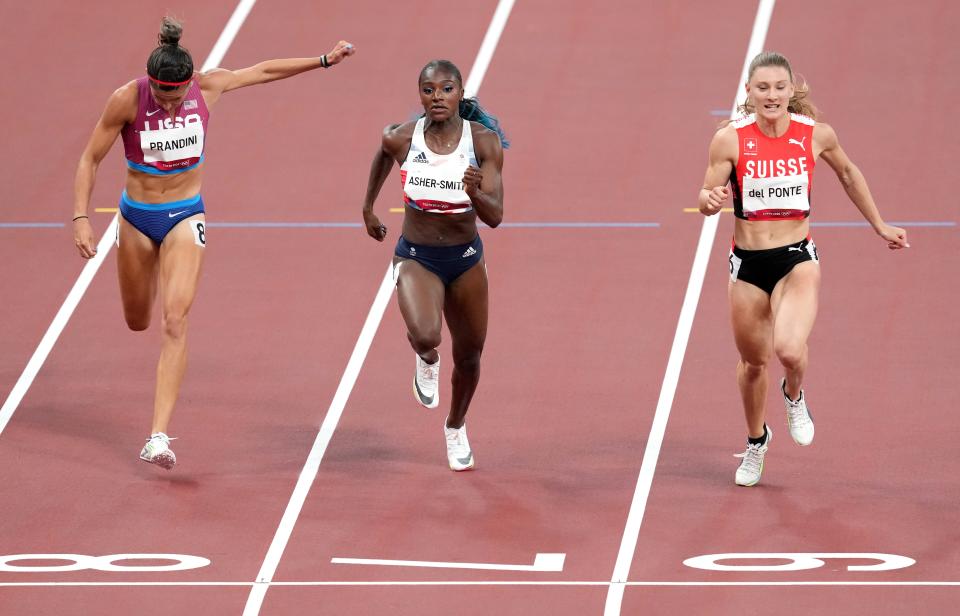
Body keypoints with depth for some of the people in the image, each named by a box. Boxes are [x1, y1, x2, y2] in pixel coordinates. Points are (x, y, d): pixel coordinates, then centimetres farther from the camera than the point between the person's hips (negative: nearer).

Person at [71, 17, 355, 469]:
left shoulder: (208, 88, -11)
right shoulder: (127, 100, -18)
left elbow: (263, 71, 6)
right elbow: (90, 159, -10)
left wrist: (324, 60, 10)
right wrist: (81, 219, -17)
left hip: (186, 216, 0)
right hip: (136, 218, 0)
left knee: (175, 319, -16)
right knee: (137, 322, 16)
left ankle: (159, 436, -23)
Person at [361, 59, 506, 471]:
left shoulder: (484, 141, -16)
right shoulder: (401, 139, -15)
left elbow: (495, 217, -21)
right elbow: (383, 154, 11)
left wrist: (475, 192, -42)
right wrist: (368, 208, 20)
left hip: (465, 259, 2)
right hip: (416, 257, -2)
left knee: (468, 357, 16)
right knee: (425, 337, -30)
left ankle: (455, 428, 47)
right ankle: (427, 362, 9)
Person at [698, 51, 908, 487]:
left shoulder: (815, 135, -6)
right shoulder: (730, 139, -10)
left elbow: (847, 173, 13)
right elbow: (706, 200, -2)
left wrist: (880, 226, 21)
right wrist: (711, 199, -27)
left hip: (797, 258, -1)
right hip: (748, 262, 1)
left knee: (789, 349, -24)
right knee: (753, 361, 14)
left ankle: (794, 397, 14)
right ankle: (756, 441, 44)